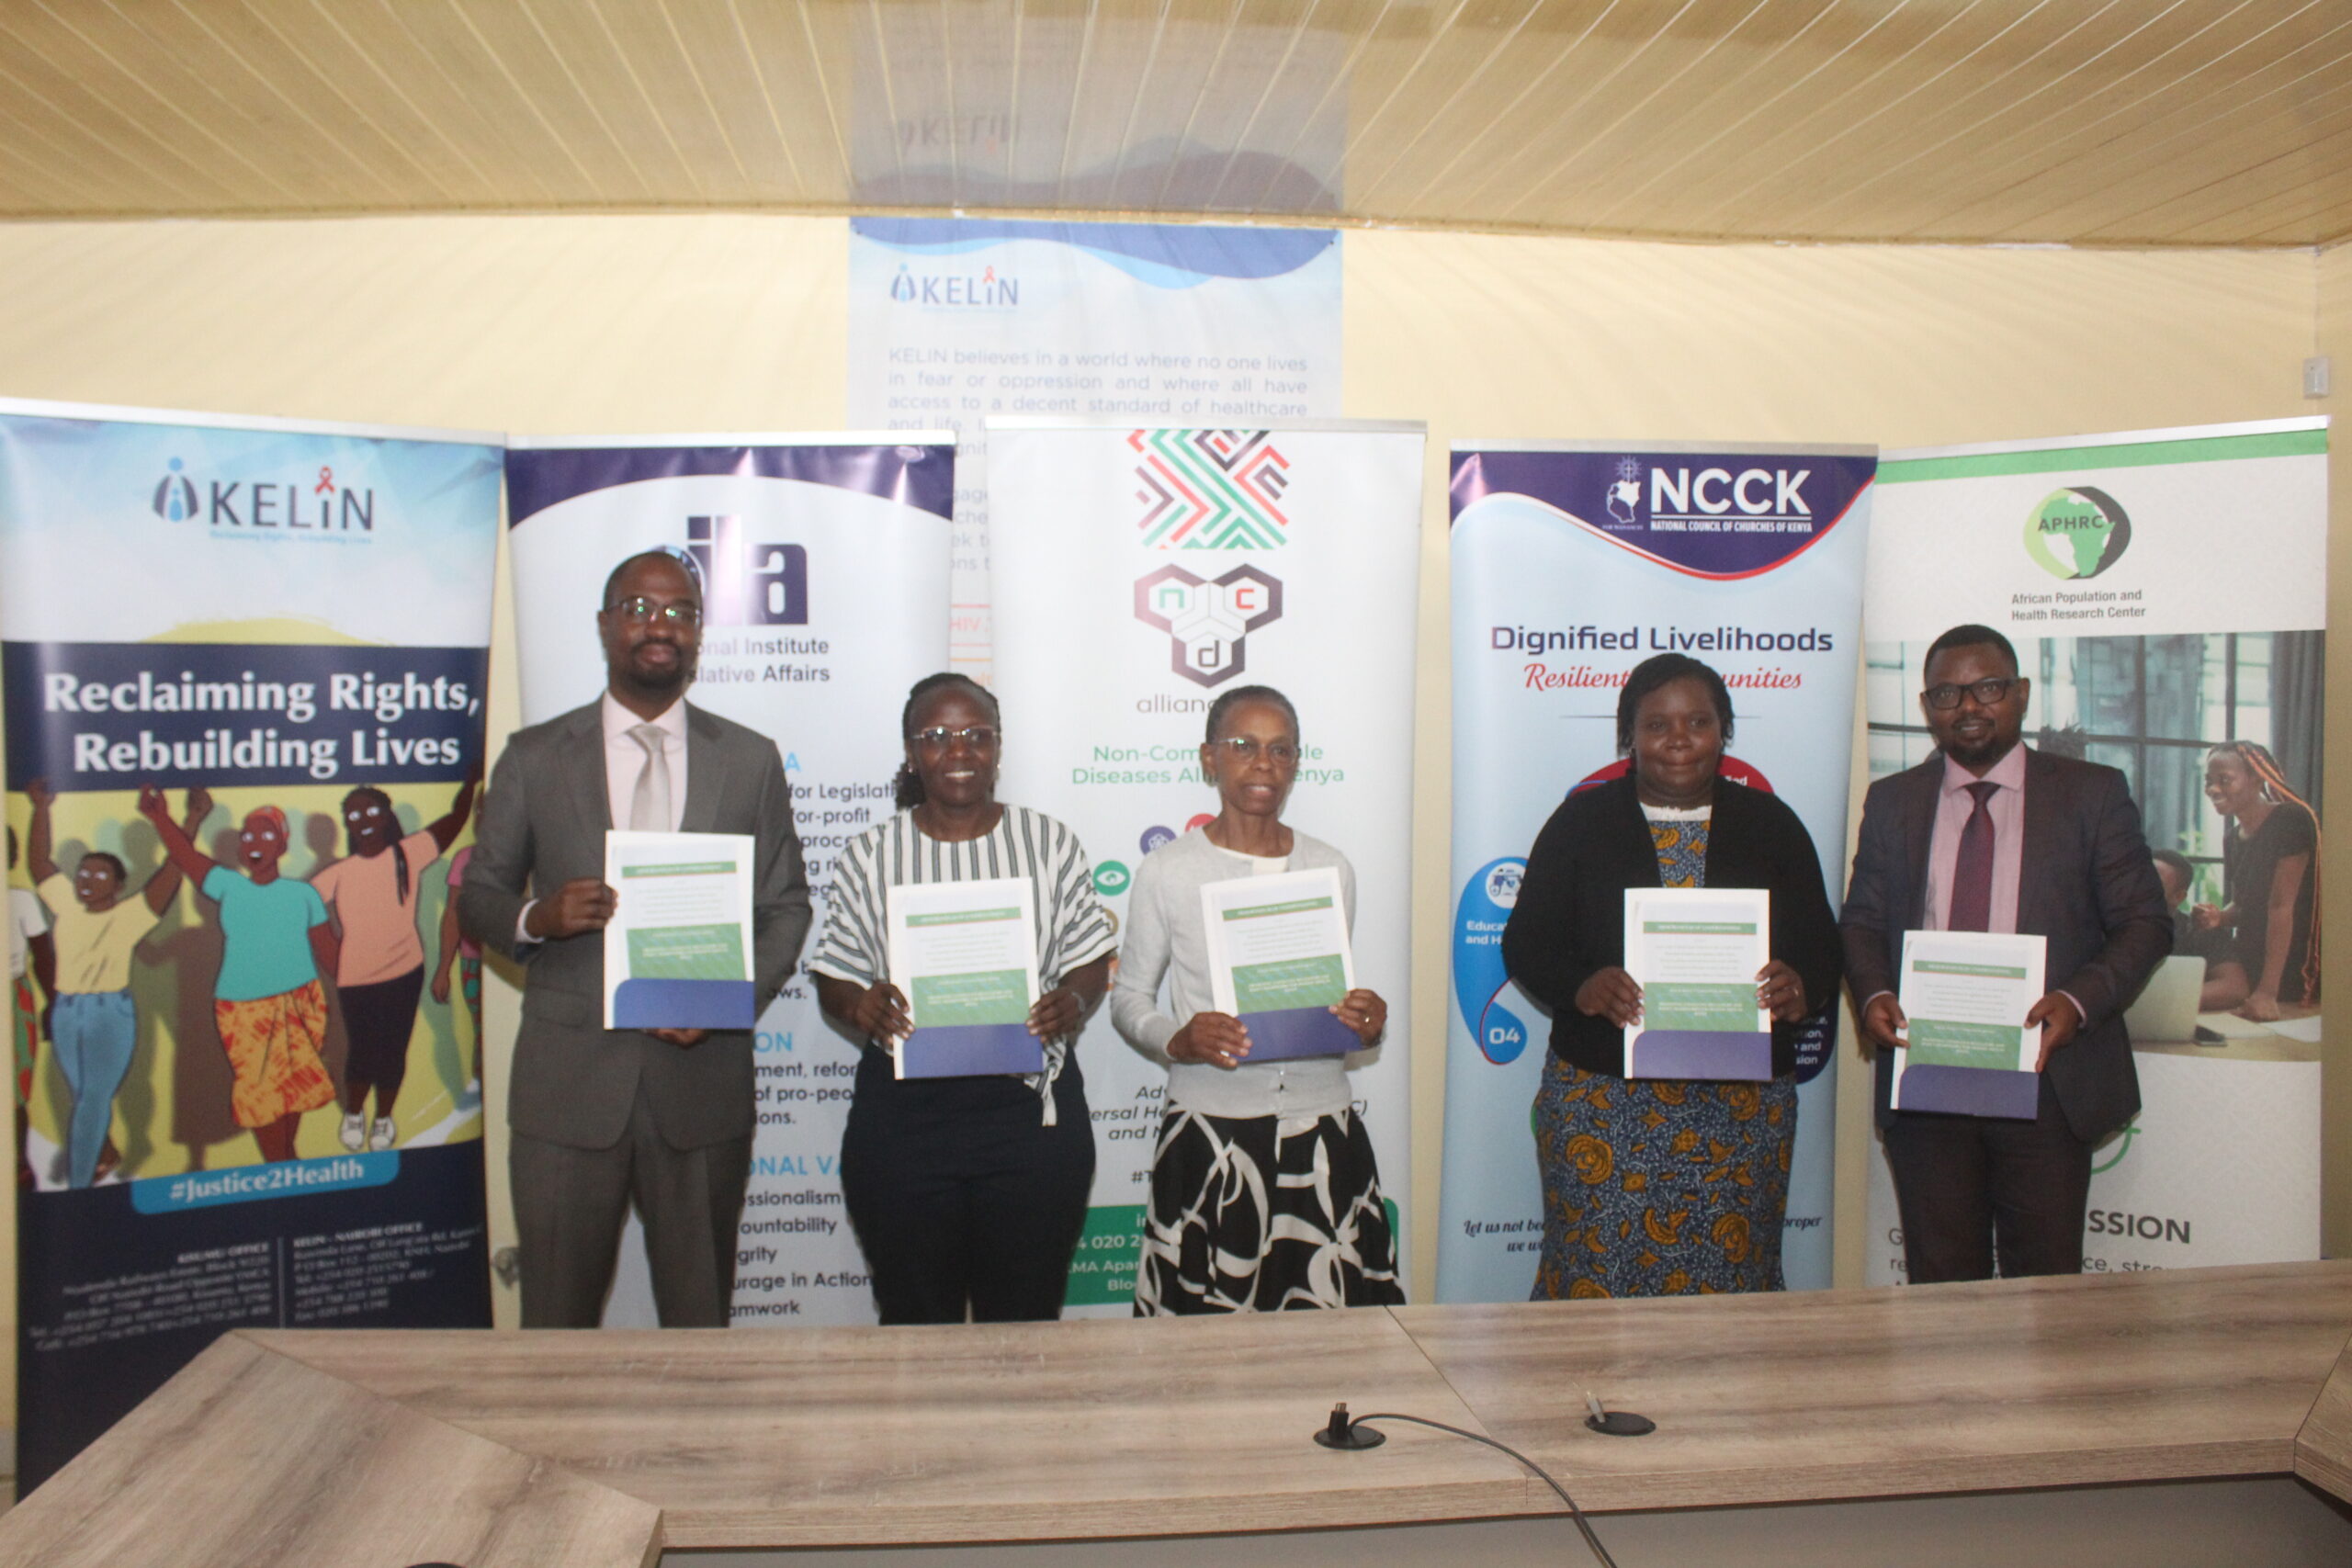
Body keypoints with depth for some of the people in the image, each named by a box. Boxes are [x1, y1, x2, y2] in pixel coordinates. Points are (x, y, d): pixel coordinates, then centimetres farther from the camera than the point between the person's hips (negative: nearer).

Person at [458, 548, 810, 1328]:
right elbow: (477, 898, 9)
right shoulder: (534, 757, 6)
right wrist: (535, 917, -14)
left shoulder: (751, 760, 8)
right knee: (556, 1319, 6)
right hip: (567, 1082, 0)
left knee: (701, 1317, 9)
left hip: (705, 1079, 1)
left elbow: (786, 906, 8)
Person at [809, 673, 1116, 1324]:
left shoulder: (1050, 843, 6)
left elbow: (1091, 958, 7)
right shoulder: (868, 856, 6)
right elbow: (834, 976, 7)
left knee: (1026, 1319, 8)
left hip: (1032, 1113, 0)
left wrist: (1074, 1002, -14)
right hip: (902, 1118, 0)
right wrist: (859, 1006, -15)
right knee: (916, 1320, 10)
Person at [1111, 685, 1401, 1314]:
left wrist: (1366, 1025, -6)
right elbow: (1130, 999, 4)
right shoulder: (1166, 871, -1)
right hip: (1210, 1128, -2)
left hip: (1322, 1129, 3)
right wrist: (1178, 1040, -16)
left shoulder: (1331, 868, 8)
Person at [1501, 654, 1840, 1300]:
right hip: (1601, 1094, -1)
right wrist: (1583, 986, -18)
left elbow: (1821, 946, 9)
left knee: (1732, 1276, 2)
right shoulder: (1583, 820, 6)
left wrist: (1800, 988, -14)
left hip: (1745, 1099, 2)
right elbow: (1526, 941, 2)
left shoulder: (1770, 824, 11)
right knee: (1597, 1273, -3)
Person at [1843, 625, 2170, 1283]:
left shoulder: (2093, 793, 5)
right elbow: (1861, 922, 13)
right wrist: (1873, 995, -8)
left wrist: (2078, 1000, -15)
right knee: (1940, 1283, 7)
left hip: (2048, 1079, -2)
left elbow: (2145, 923, 2)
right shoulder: (1891, 801, 12)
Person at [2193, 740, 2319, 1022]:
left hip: (2295, 975, -7)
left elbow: (2281, 906, -20)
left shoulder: (2290, 820, -14)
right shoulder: (2232, 838, 8)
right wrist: (2219, 917, -6)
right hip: (2249, 967, 7)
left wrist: (2268, 991, -25)